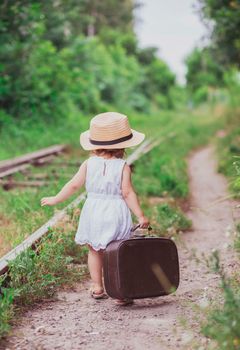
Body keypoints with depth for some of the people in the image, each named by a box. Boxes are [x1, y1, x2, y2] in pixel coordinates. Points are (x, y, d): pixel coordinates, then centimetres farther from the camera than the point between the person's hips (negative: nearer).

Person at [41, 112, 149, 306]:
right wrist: (141, 216, -7)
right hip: (116, 214, -2)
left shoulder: (89, 164, -1)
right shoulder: (123, 166, -9)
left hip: (93, 213, 2)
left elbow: (74, 185, 2)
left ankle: (97, 287, 25)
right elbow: (128, 193, -12)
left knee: (95, 251, 18)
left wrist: (55, 199, 14)